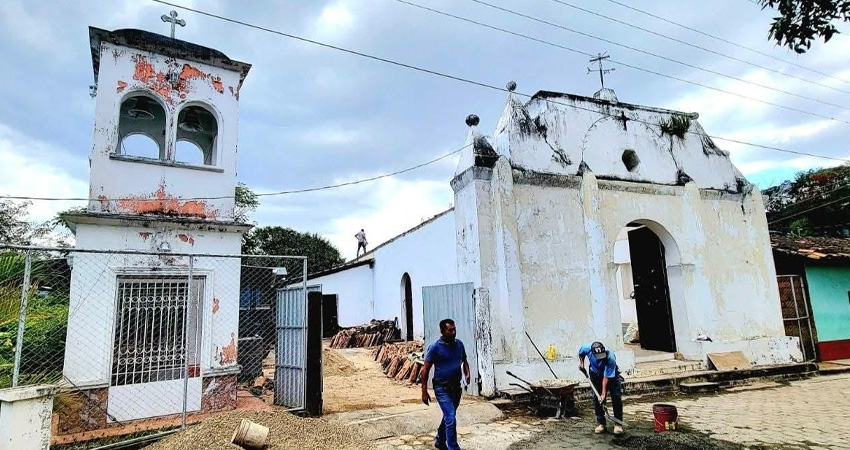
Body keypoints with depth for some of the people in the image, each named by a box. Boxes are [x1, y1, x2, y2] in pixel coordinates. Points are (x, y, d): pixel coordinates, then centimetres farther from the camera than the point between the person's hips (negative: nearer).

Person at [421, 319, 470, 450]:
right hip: (442, 388, -6)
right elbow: (425, 370, -12)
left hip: (456, 387, 6)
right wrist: (424, 392, -13)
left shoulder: (459, 344, 2)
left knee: (448, 416, 20)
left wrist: (467, 374, -4)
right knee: (451, 418, -12)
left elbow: (464, 361, 17)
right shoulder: (435, 347, -15)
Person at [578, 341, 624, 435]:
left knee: (617, 397, -11)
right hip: (595, 374, 3)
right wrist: (581, 362, -8)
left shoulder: (610, 358, -39)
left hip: (611, 374, -3)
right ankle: (601, 423, 9)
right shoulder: (587, 349, -31)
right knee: (596, 398, -1)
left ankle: (618, 424, -1)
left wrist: (604, 393, -32)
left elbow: (606, 377, -34)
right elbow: (580, 352, -2)